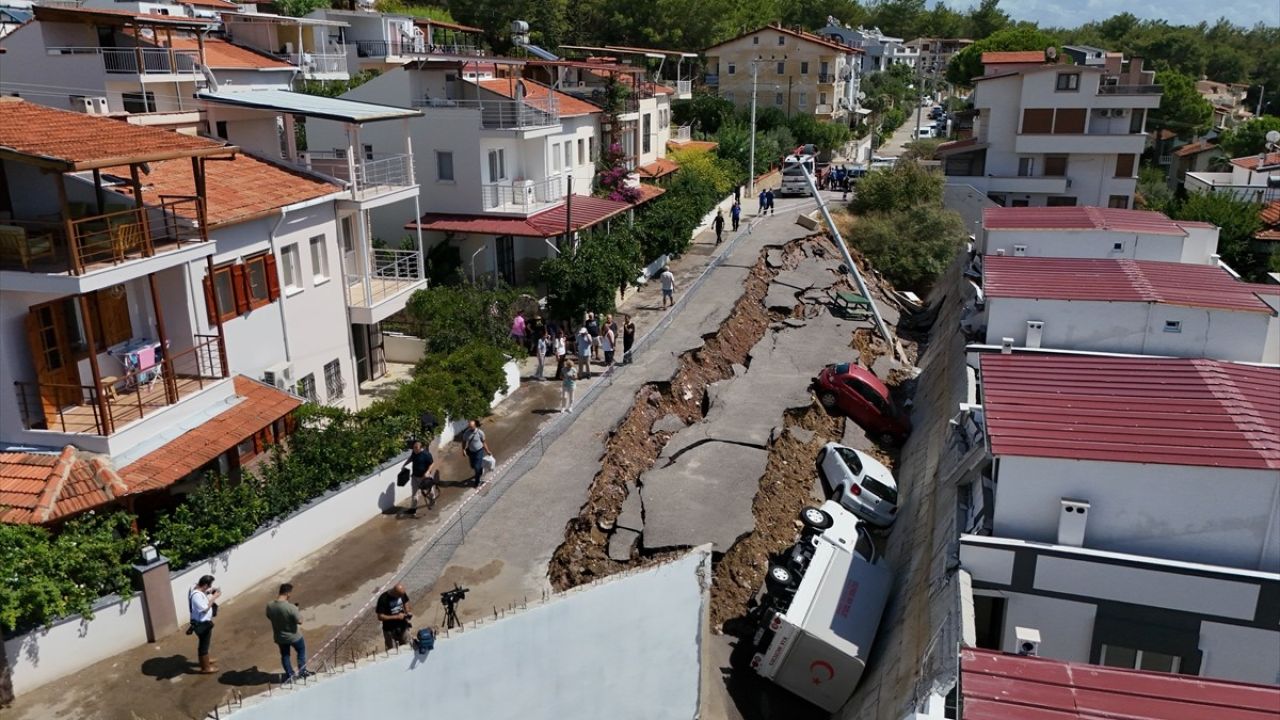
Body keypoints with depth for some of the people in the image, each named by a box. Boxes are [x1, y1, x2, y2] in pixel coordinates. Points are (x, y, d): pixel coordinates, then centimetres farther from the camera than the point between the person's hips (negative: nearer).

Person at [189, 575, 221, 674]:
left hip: (203, 622, 10)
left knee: (205, 643, 28)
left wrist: (209, 592, 1)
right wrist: (214, 597, -25)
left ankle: (206, 660, 49)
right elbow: (205, 609, -32)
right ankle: (205, 668, 22)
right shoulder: (197, 595, -33)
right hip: (202, 624, -10)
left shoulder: (197, 589, -3)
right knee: (204, 645, 7)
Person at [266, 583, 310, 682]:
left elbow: (269, 617, 2)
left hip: (279, 637, 4)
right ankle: (302, 671, 33)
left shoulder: (269, 605, -17)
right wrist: (295, 611, -8)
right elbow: (299, 621, -24)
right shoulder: (291, 607, -34)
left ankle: (289, 674, 38)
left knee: (284, 655, 26)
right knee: (301, 651, 24)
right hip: (293, 636, -4)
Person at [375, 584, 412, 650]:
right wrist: (396, 617, -25)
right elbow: (380, 617, -22)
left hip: (403, 627, 4)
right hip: (390, 630, -4)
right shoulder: (383, 599, -25)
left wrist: (408, 612, -10)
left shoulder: (402, 594, -11)